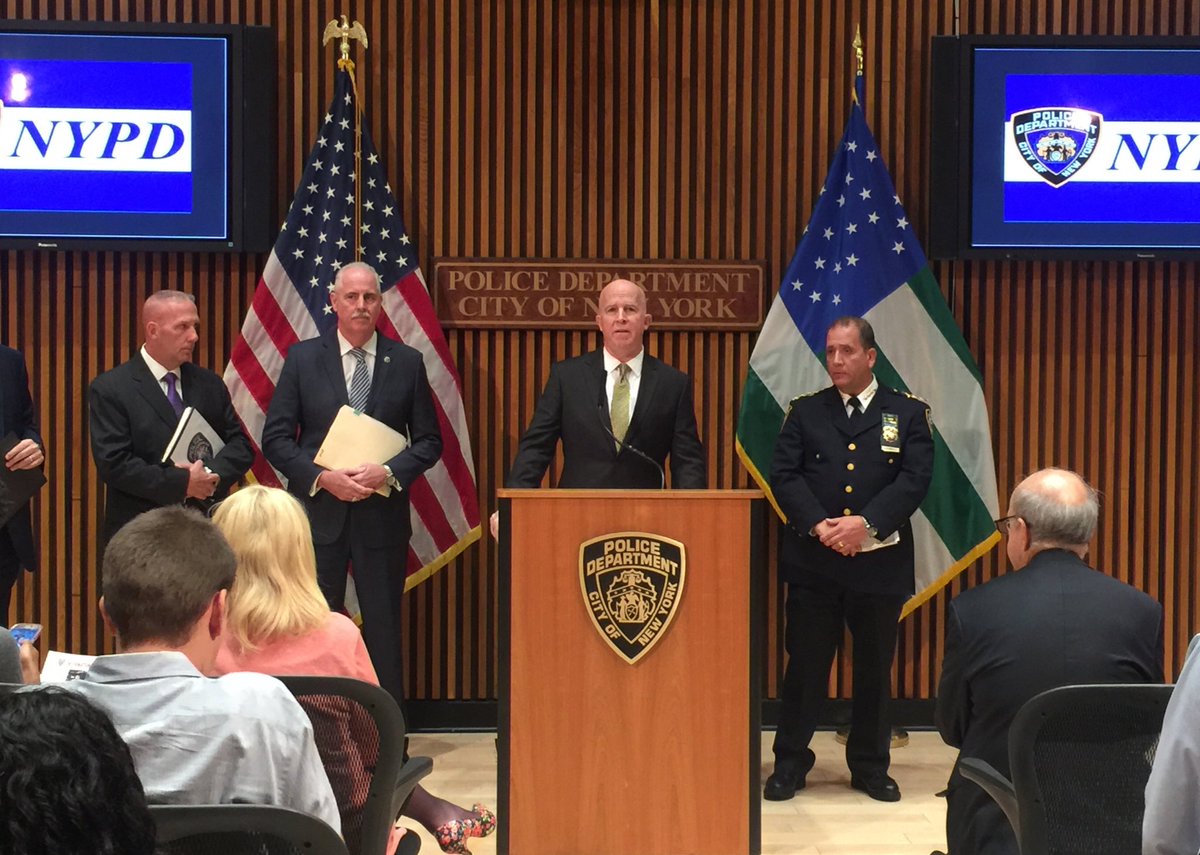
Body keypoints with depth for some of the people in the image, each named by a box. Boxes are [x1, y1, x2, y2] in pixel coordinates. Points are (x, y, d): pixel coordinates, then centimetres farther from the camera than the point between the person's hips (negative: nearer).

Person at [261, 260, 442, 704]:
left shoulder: (407, 362, 4)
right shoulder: (302, 358, 3)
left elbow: (429, 440, 5)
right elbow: (276, 438, 1)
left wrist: (389, 472, -13)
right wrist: (321, 478, -14)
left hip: (382, 514, 0)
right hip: (318, 513, 0)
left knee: (384, 626, 5)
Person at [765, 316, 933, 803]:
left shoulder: (908, 413, 6)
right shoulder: (805, 412, 8)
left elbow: (915, 479, -6)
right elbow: (784, 476, -1)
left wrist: (867, 523, -18)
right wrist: (819, 526, -16)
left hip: (880, 560, 0)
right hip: (813, 561, 0)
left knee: (875, 668, 9)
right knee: (805, 664, 4)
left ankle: (870, 767, 21)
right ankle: (790, 762, 16)